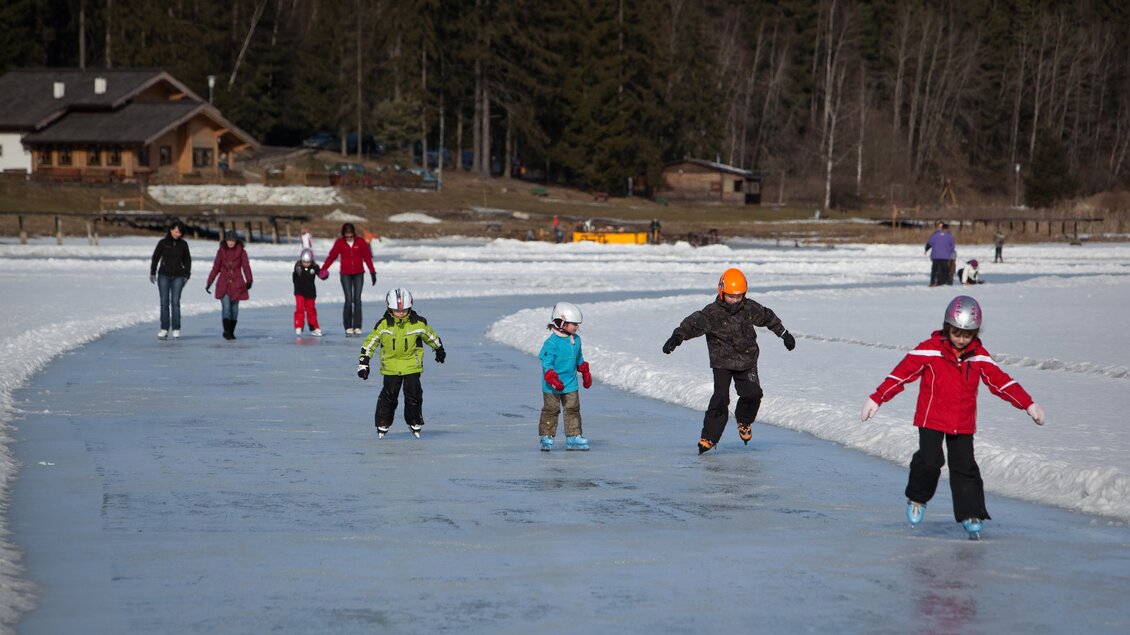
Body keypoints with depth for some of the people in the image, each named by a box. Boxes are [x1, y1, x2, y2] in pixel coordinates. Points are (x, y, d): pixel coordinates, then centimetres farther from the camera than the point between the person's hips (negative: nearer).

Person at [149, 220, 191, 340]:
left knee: (175, 302, -6)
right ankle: (164, 329, 0)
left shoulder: (183, 244, 5)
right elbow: (155, 258, 3)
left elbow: (187, 260, 11)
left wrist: (186, 275, 6)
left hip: (178, 276, 0)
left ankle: (176, 329, -2)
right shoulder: (163, 243, 0)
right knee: (164, 302, -2)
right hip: (164, 275, 0)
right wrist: (152, 273, -2)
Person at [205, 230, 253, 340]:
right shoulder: (221, 251, 4)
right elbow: (215, 268, 9)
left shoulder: (241, 252, 0)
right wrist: (209, 283, 6)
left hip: (236, 285, 0)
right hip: (223, 284, 0)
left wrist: (249, 281, -20)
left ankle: (231, 332, 16)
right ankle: (227, 331, -14)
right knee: (226, 307, -13)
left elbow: (246, 267, -6)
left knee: (234, 308, 6)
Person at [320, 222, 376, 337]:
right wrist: (323, 270, -7)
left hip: (358, 274, 1)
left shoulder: (360, 242, -1)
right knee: (348, 300, -8)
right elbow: (331, 256, -1)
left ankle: (357, 327, 3)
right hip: (345, 274, -1)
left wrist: (372, 272, 2)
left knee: (357, 300, -2)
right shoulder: (339, 243, -1)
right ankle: (348, 327, -1)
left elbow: (367, 257, 3)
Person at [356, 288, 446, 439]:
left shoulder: (418, 323, -8)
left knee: (413, 393, -2)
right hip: (390, 365, 0)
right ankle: (383, 424, 14)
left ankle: (415, 422, 18)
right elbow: (369, 342, -6)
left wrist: (439, 350, 24)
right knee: (389, 394, -1)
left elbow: (431, 336, 10)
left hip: (412, 364, 0)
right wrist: (363, 363, -8)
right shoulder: (383, 325, -12)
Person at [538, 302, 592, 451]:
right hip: (552, 387, -6)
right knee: (551, 410, 1)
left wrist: (585, 373, 23)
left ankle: (574, 437, 9)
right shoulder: (552, 343, -16)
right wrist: (553, 380, -25)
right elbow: (546, 363, -17)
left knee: (573, 409, 4)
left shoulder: (576, 340, 6)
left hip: (570, 384, 6)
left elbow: (579, 359, 21)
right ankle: (546, 437, 10)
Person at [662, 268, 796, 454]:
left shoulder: (750, 309, -1)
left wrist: (784, 334, 25)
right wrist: (677, 337, -42)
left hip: (747, 362, 3)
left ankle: (744, 421, 22)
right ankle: (708, 437, -8)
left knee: (753, 394, -10)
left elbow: (768, 317, 17)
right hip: (722, 363, -3)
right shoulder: (712, 313, -13)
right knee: (720, 397, -15)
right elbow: (693, 323, -25)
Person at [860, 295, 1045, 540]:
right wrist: (876, 399, -12)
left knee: (965, 468, 1)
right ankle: (917, 499, 11)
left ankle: (972, 516, 8)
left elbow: (1000, 381, 7)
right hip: (931, 419, -3)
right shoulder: (930, 350, -9)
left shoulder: (979, 356, 1)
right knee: (929, 461, -16)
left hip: (963, 424, 3)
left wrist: (1028, 404, 4)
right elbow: (902, 373, -9)